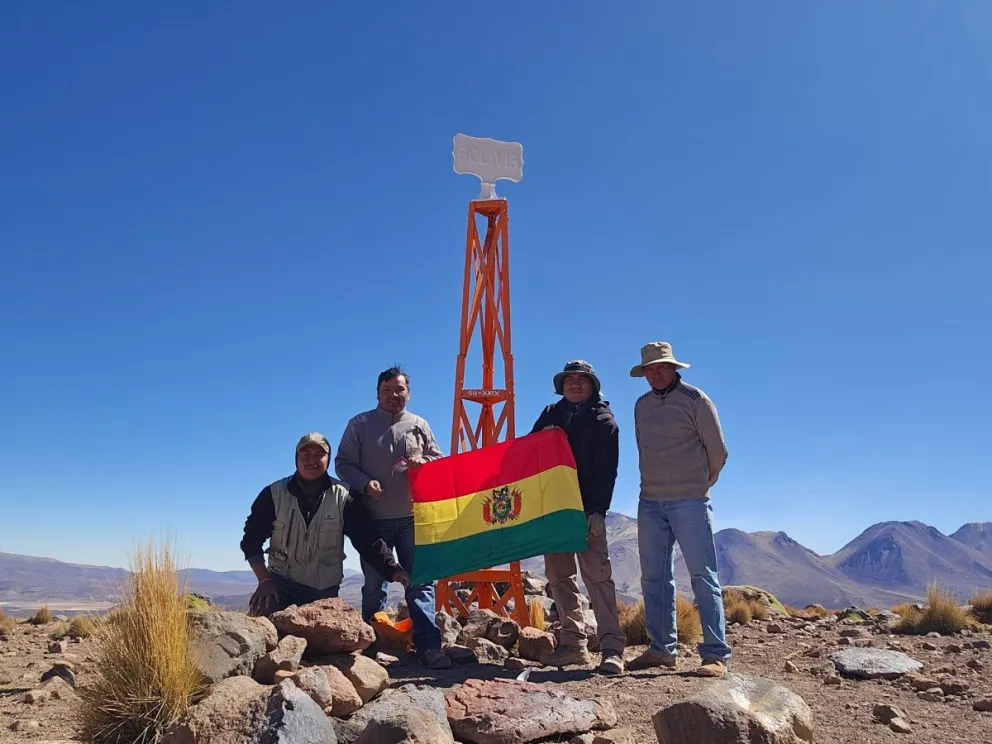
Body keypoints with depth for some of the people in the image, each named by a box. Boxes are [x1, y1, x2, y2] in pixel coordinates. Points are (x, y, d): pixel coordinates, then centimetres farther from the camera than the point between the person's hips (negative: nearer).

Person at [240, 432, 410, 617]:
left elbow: (368, 540, -8)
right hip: (280, 582, 0)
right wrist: (264, 579, -9)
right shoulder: (275, 494, -4)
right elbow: (252, 539, 1)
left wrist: (393, 570, -21)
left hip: (325, 590, 1)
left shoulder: (344, 497, -5)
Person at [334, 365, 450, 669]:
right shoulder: (360, 424, 5)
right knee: (374, 585, 8)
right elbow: (343, 464, 3)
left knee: (420, 581, -3)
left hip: (414, 517, 1)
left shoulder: (419, 425, 10)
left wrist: (423, 462, -10)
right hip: (373, 518, -1)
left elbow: (439, 459, 13)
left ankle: (429, 646, -3)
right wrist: (365, 483, -15)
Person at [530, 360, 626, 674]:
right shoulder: (550, 414, 15)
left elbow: (607, 472, -6)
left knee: (597, 575, -10)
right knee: (559, 576, 7)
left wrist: (597, 511, -16)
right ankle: (573, 643, 14)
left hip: (587, 509, -5)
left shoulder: (603, 421, 2)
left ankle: (613, 647, -9)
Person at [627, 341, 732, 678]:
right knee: (654, 577, 8)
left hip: (690, 502, -6)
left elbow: (718, 451, 1)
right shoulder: (642, 404, 14)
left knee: (703, 576, -4)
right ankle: (662, 649, 17)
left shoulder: (695, 400, -3)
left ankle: (716, 654, 0)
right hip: (650, 502, 6)